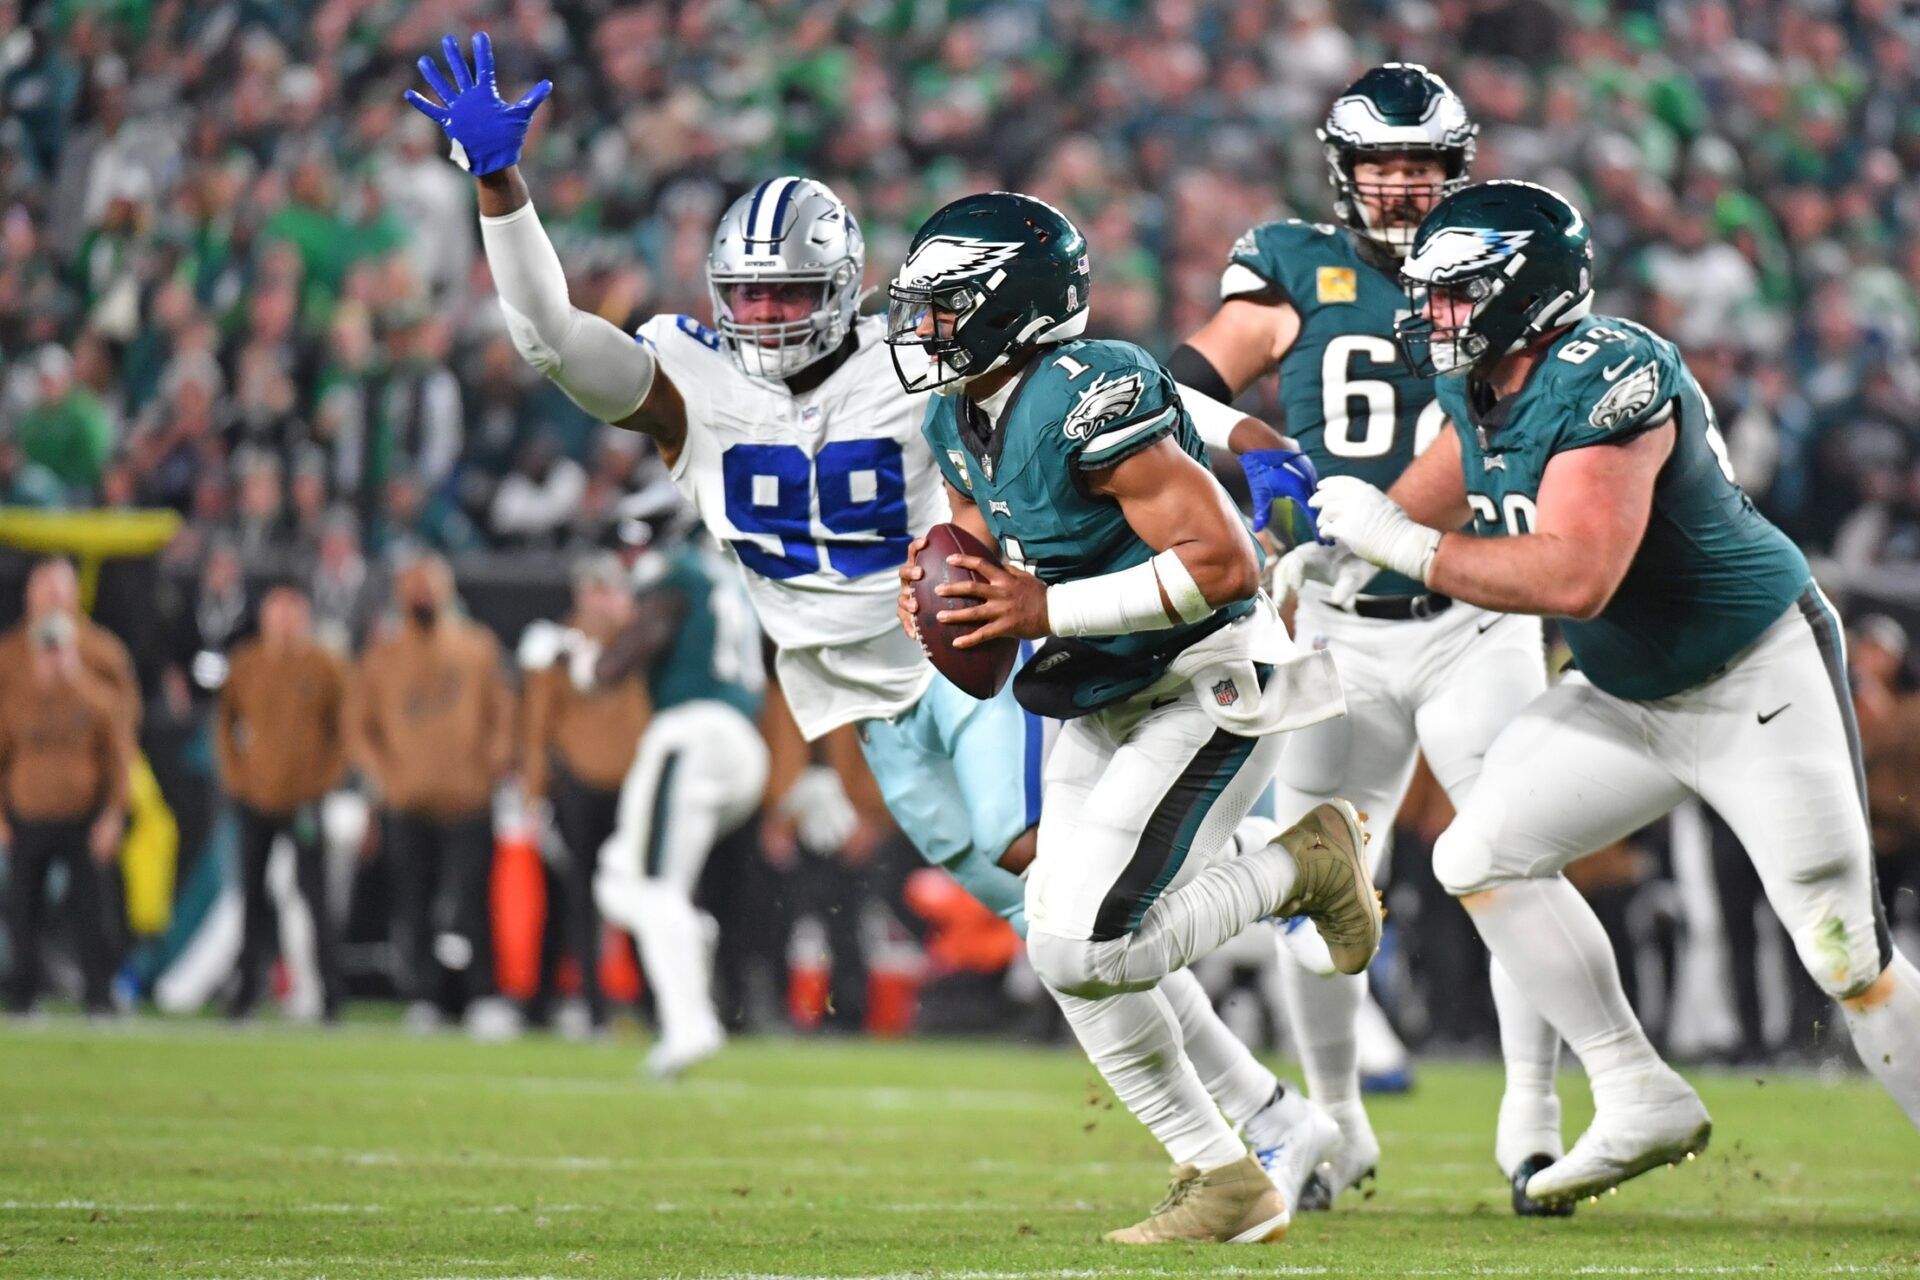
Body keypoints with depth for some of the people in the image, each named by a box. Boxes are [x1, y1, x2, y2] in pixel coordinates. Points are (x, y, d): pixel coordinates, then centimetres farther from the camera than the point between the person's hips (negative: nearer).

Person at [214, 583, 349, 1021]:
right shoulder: (246, 666, 5)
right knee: (252, 895, 6)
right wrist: (234, 771, 6)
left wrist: (327, 779, -5)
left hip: (305, 800, -3)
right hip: (255, 800, 3)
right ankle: (247, 988, 12)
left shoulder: (325, 668, -3)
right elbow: (226, 720, 16)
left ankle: (330, 993, -1)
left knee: (314, 896, -6)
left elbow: (345, 727, 2)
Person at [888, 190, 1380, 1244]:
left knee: (1085, 948, -19)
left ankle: (1303, 867, 3)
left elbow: (1224, 563, -28)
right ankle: (1226, 1184, 13)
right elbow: (998, 562, 19)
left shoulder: (1088, 400, -25)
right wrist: (939, 594, -5)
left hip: (1211, 690, -9)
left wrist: (1048, 609, -27)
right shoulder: (960, 422, 4)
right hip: (1107, 704, 9)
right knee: (1068, 957, 3)